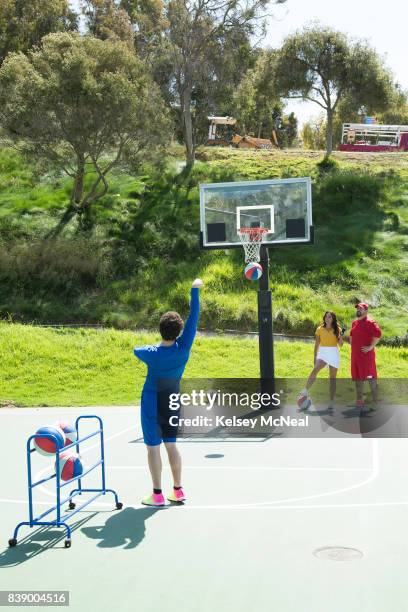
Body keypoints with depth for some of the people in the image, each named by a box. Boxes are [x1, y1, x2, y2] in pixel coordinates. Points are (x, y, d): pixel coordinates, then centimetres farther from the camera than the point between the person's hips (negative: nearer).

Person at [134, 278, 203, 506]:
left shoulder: (151, 354, -20)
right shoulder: (183, 348, -14)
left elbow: (136, 350, 5)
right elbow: (194, 317, -8)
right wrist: (195, 290, -2)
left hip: (152, 404, -4)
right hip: (172, 403, 4)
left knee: (153, 447, 2)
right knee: (171, 445, 14)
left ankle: (157, 495, 5)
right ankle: (178, 491, 18)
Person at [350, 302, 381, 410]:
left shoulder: (369, 322, -11)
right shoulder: (355, 322, 15)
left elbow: (378, 334, -22)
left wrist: (371, 347, -20)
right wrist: (352, 345, 18)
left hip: (366, 354, -8)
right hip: (355, 355, 8)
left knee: (370, 376, -4)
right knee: (358, 377, 10)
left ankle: (375, 400, 4)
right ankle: (360, 400, 17)